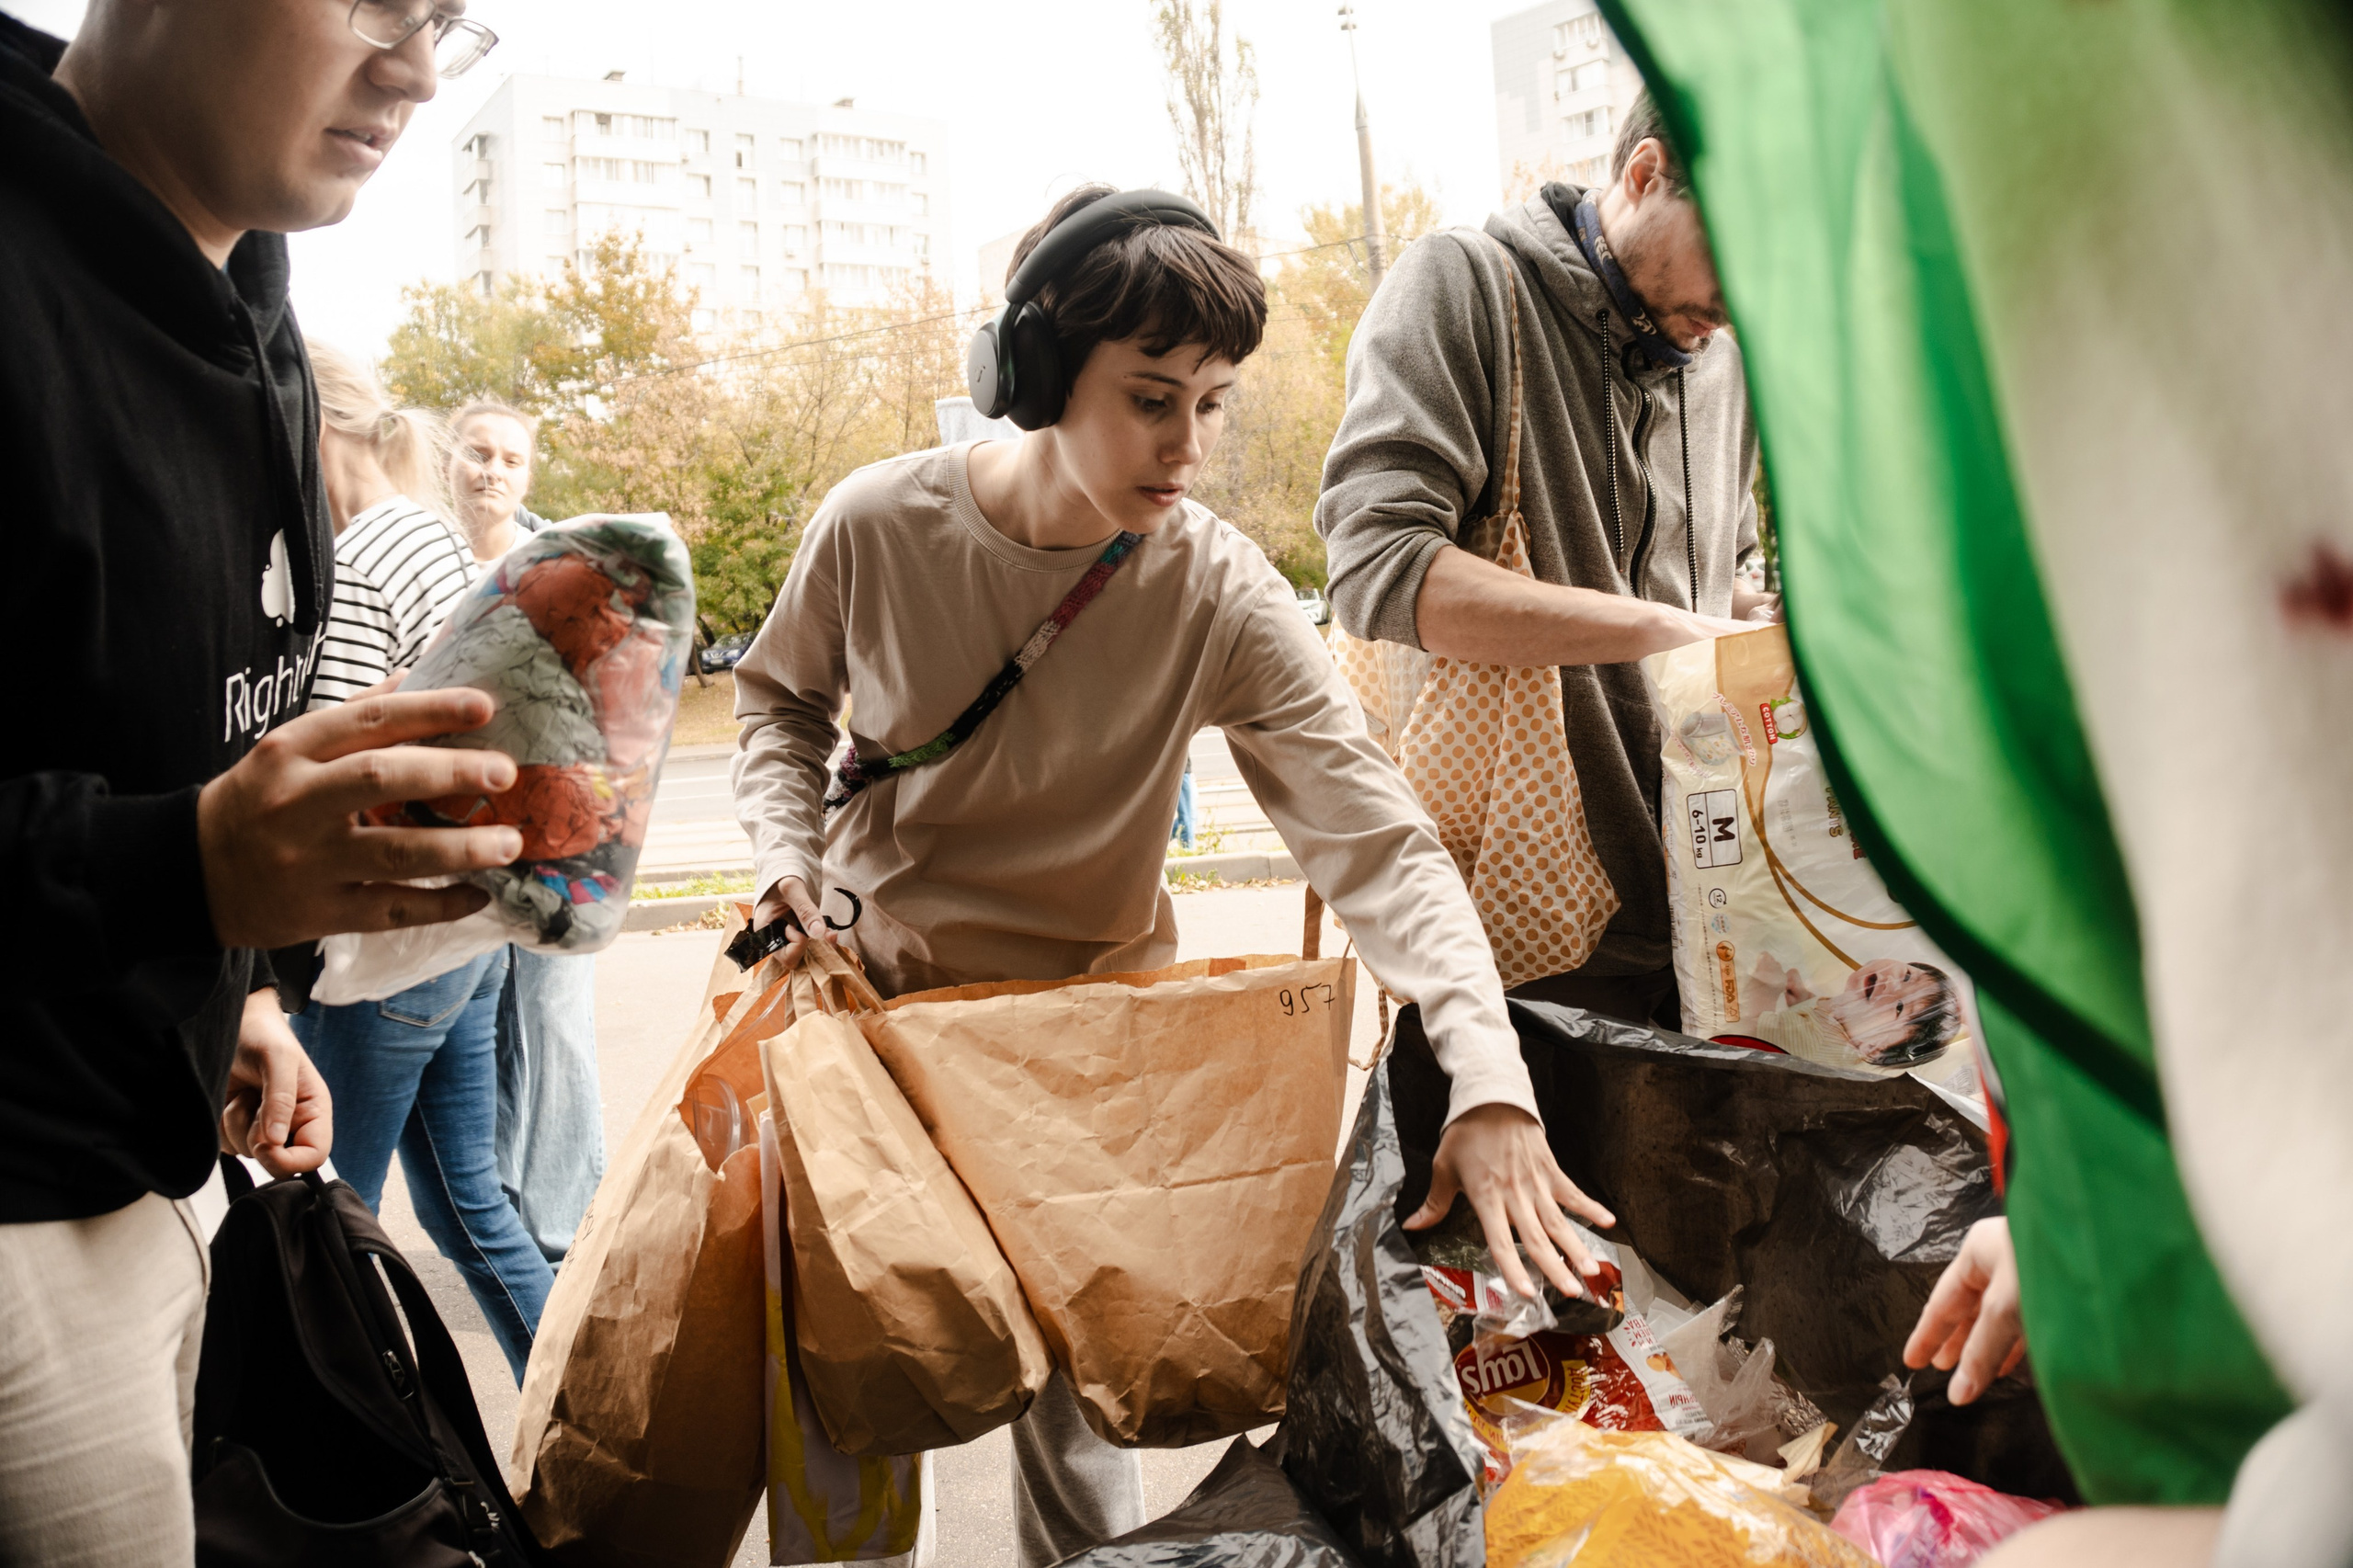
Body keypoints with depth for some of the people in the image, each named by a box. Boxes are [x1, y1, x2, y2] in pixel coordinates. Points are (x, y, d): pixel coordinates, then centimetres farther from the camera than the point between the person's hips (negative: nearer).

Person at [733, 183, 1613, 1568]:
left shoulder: (1218, 594, -20)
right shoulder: (881, 525, -17)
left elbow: (1379, 839, -27)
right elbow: (782, 695, 5)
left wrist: (1490, 1082, -38)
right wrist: (787, 847, -11)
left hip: (1085, 1003, -1)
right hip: (872, 980, 1)